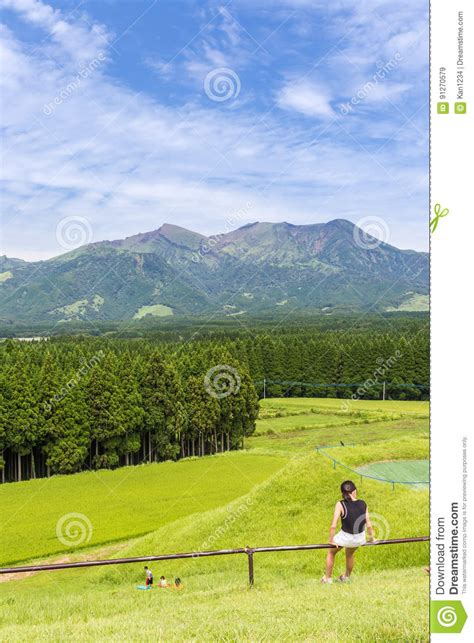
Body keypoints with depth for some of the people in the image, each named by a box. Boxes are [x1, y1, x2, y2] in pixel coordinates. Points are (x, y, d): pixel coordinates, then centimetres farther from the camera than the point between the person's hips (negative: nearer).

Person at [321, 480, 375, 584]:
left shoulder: (340, 505, -18)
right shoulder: (363, 504, -9)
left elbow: (333, 526, -20)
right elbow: (369, 525, -6)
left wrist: (331, 540, -6)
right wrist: (371, 537, 11)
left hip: (345, 537, -3)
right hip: (359, 538, 3)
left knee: (331, 553, 28)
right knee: (350, 554, 35)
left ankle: (327, 578, 36)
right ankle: (346, 577, 53)